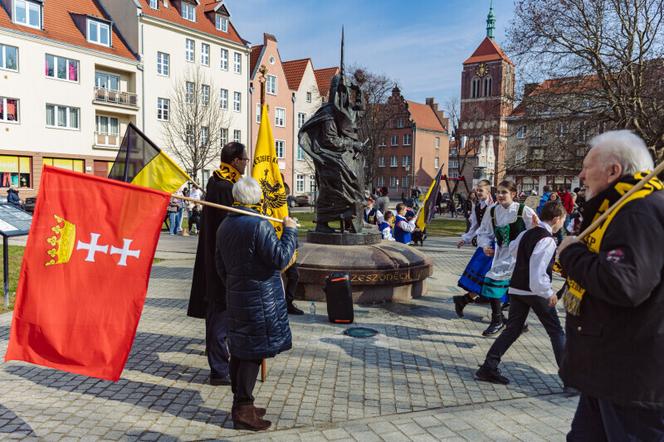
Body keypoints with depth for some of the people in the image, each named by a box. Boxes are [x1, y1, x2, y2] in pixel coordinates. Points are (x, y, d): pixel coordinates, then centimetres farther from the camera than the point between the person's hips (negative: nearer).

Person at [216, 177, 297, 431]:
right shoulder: (259, 225, -18)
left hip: (235, 294, 8)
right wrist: (290, 231, -8)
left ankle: (240, 404, 29)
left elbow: (220, 266, 14)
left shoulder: (225, 225, 8)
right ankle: (243, 410, 8)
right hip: (260, 298, -8)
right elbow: (280, 259, -19)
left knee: (239, 350, 16)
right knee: (254, 353, 0)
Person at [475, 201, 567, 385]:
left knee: (512, 329, 11)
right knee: (556, 331, 9)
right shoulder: (547, 240, -17)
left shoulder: (526, 233, 9)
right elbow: (538, 273, -25)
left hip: (516, 289, 7)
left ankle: (488, 368, 7)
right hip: (535, 291, -7)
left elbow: (512, 249, 28)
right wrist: (549, 293, -15)